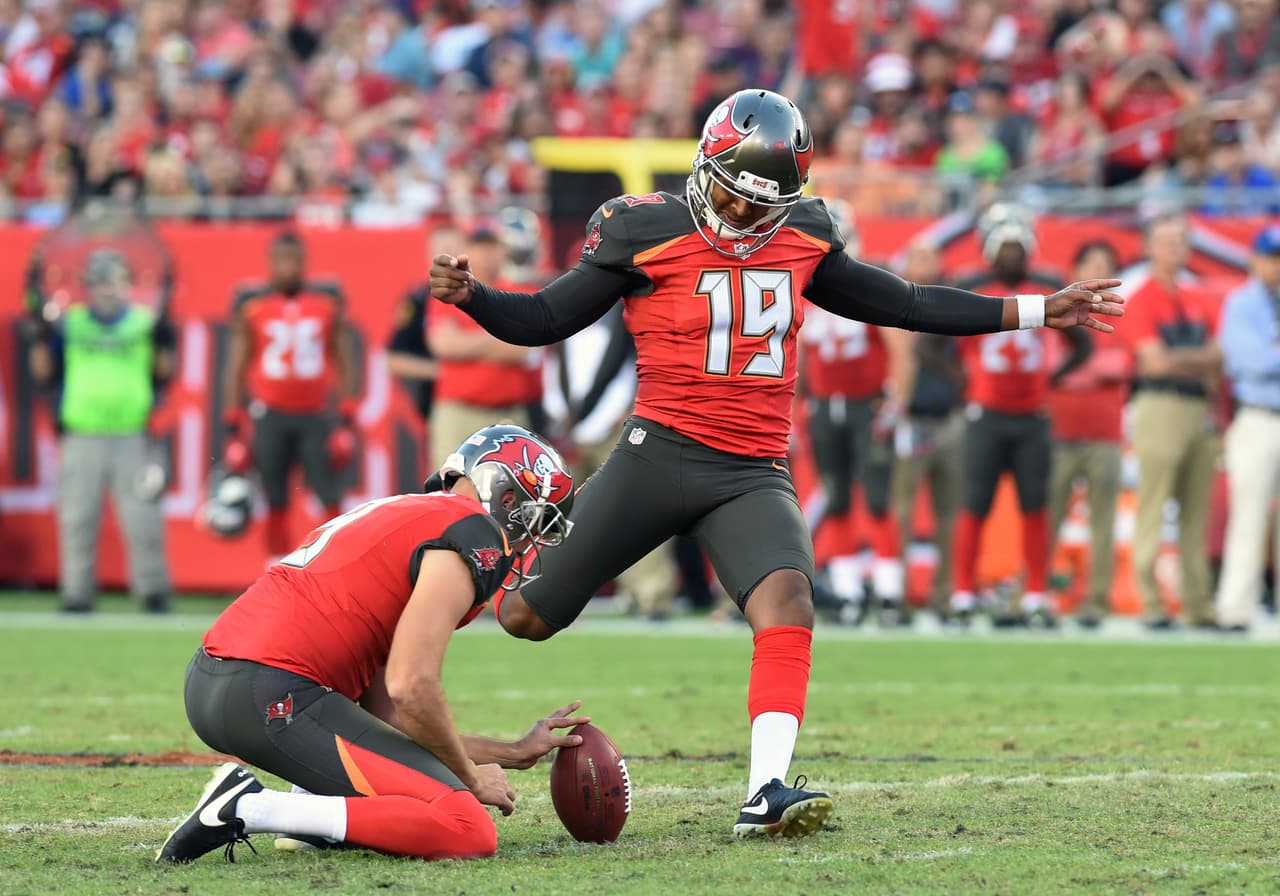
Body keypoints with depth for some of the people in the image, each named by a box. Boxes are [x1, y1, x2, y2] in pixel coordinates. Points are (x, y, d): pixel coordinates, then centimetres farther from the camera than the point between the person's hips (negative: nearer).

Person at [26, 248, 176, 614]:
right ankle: (77, 593, 7)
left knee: (143, 518, -5)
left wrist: (164, 342, -8)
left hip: (131, 436, -1)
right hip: (82, 437, 1)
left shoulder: (145, 323, 8)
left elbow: (162, 376, 6)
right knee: (78, 520, 0)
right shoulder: (69, 325, 9)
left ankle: (152, 589, 5)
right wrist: (41, 335, -5)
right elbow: (45, 374, 7)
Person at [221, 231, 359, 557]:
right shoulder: (251, 306, 2)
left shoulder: (328, 301, 5)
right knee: (276, 505, 2)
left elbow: (344, 365, 8)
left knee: (332, 500, -5)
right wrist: (232, 430, 1)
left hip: (316, 416, 1)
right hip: (270, 416, -1)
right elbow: (236, 369, 6)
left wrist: (348, 422, 1)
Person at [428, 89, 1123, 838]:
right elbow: (545, 320, -2)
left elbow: (900, 304, 19)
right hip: (661, 458, -3)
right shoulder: (650, 234, -7)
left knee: (788, 604, -24)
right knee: (528, 618, 0)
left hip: (755, 474, 3)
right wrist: (468, 294, -22)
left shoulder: (802, 240, 7)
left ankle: (766, 794, -29)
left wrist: (1039, 312, 19)